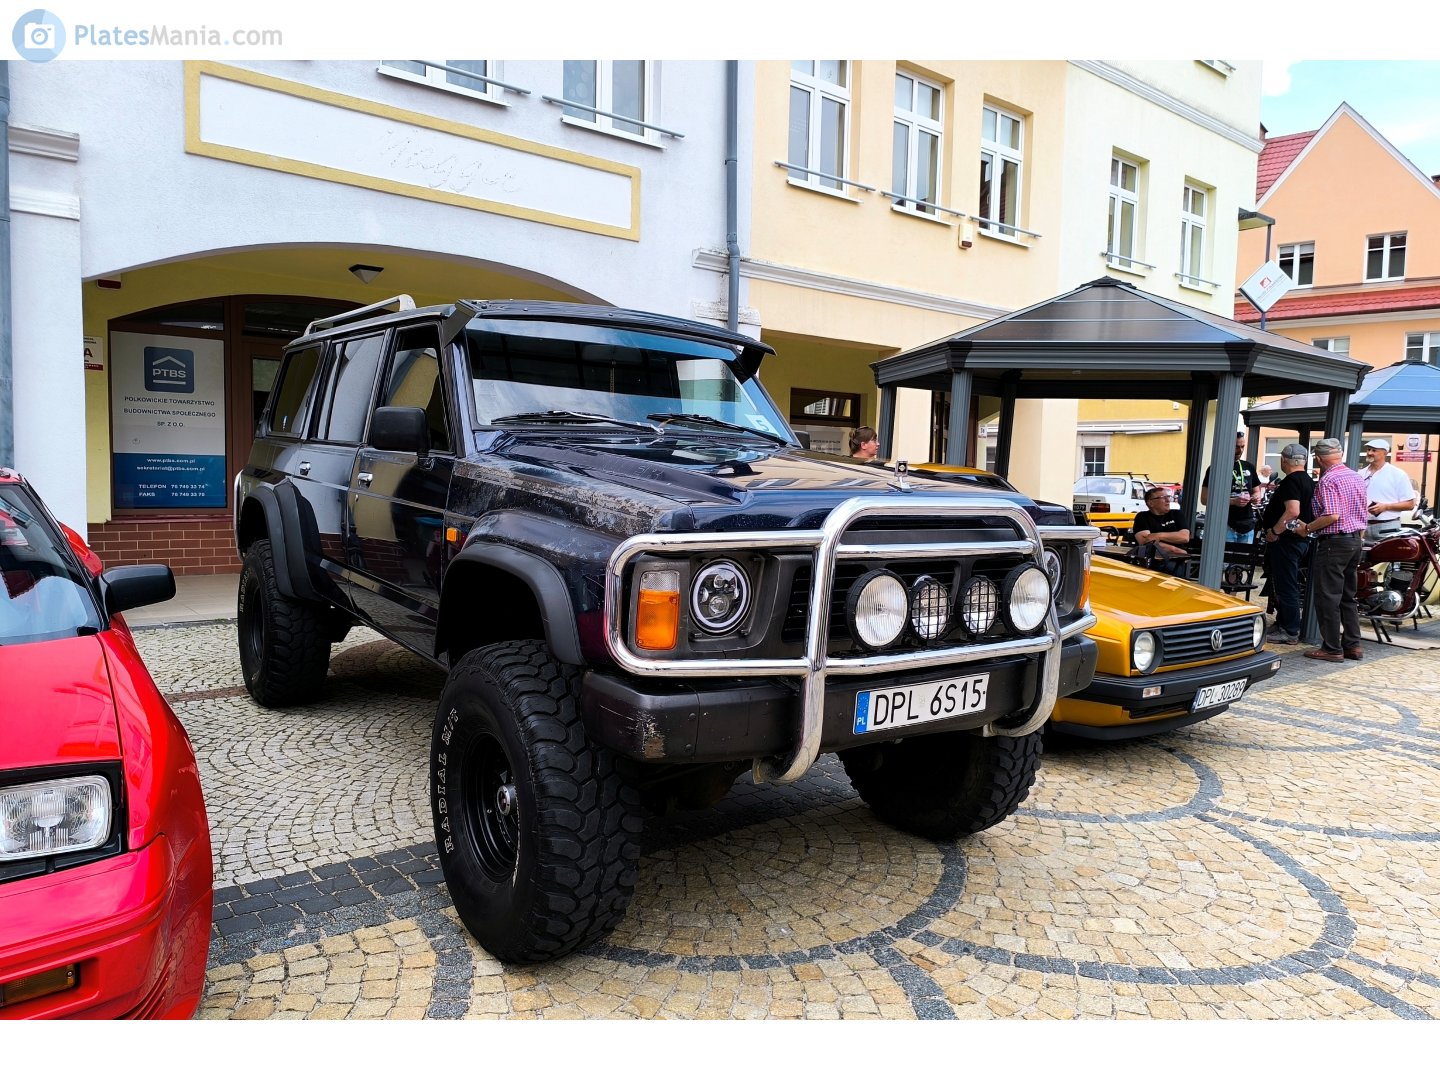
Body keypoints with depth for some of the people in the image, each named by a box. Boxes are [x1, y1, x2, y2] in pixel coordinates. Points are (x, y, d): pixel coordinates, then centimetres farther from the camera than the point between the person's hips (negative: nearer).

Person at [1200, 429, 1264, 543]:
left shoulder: (1249, 467, 14)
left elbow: (1256, 491, 24)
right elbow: (1205, 499, -10)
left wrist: (1256, 497, 0)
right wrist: (1233, 501, -20)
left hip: (1247, 526, 6)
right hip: (1225, 525, -5)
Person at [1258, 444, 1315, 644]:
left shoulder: (1291, 481, -17)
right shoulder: (1308, 481, 15)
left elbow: (1293, 511, -29)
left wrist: (1274, 531, -22)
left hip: (1286, 539, -11)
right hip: (1301, 539, 11)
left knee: (1285, 586, -5)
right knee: (1284, 584, 18)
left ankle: (1289, 632, -1)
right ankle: (1282, 624, 27)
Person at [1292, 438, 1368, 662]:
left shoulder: (1328, 480, -15)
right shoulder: (1356, 477, 12)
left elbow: (1332, 516, -24)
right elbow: (1363, 513, 17)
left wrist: (1307, 529, -12)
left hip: (1334, 542, -9)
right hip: (1355, 541, 9)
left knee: (1327, 597, -2)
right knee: (1348, 597, 16)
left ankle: (1332, 648, 0)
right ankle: (1353, 645, 18)